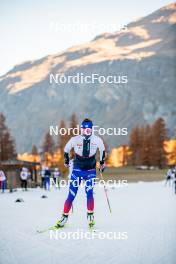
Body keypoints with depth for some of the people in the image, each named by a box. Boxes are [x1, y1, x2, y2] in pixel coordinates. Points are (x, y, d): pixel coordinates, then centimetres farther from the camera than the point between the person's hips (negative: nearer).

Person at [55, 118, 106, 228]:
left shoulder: (97, 140, -6)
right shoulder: (75, 140, -9)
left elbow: (102, 149, 16)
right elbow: (66, 150, 10)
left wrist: (102, 162, 20)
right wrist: (67, 161, 18)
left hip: (91, 170, 1)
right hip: (77, 170, 0)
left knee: (89, 193, -13)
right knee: (71, 195, -5)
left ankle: (90, 215, 3)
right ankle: (65, 217, 5)